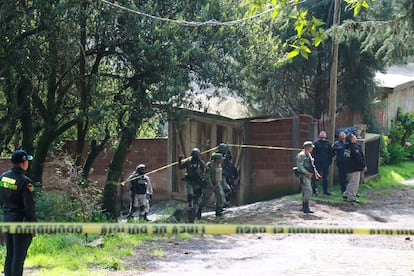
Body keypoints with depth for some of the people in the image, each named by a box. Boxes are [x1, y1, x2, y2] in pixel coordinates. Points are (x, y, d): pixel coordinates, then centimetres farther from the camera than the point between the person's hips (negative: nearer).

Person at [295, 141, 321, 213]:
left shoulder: (309, 155, 15)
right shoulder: (301, 155, -14)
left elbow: (312, 165, 22)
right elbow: (299, 166, -20)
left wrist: (316, 172, 9)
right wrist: (307, 173, -25)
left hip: (308, 176, 10)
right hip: (303, 175, -10)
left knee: (305, 191, 14)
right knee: (308, 191, -15)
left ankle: (304, 207, 22)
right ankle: (306, 208, -13)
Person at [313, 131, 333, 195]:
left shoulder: (328, 143, 6)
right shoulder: (316, 143, 1)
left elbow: (331, 153, 9)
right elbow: (314, 153, 2)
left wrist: (330, 161, 1)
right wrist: (314, 160, -6)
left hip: (326, 163, 2)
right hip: (318, 163, -2)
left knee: (325, 177, 9)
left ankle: (325, 190, 16)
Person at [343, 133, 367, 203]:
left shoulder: (346, 147, 9)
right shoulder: (355, 147, -20)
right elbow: (359, 158, -23)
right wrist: (364, 166, -13)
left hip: (348, 168, 9)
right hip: (355, 168, -9)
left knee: (351, 182, 22)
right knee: (354, 183, -3)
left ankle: (346, 194, 23)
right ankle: (351, 197, -1)